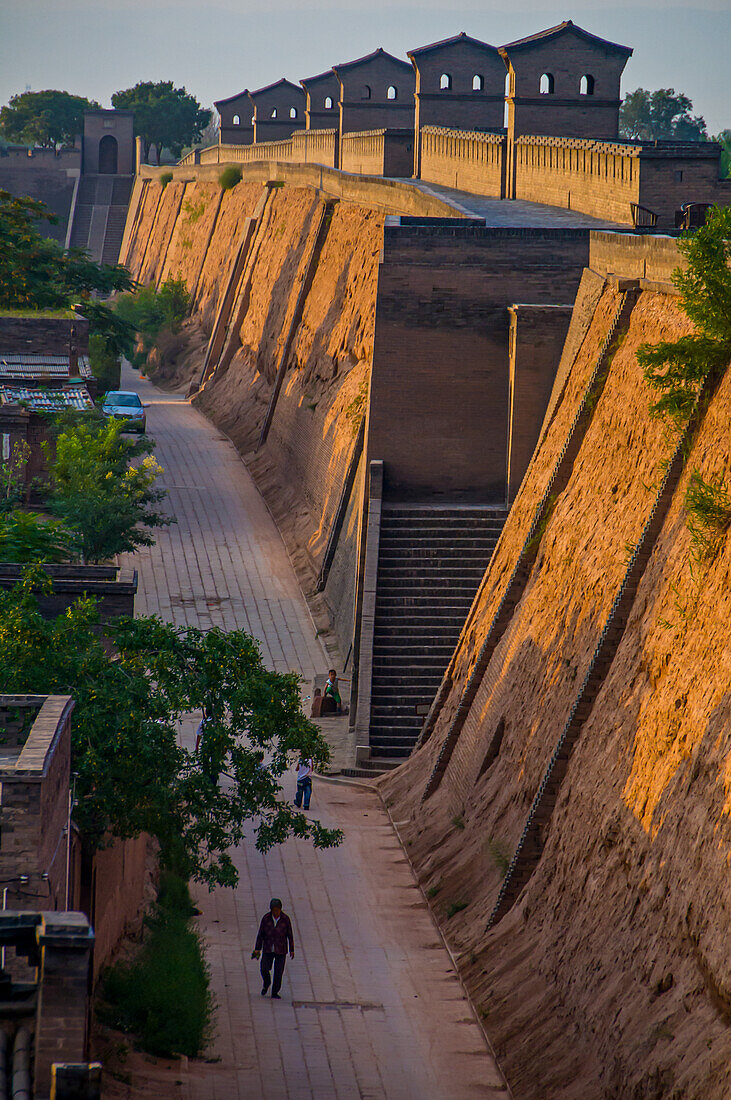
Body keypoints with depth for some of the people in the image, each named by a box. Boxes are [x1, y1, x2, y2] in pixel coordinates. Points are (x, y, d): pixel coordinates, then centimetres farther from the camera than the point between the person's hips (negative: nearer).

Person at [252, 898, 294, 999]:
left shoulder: (285, 919, -11)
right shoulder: (266, 918, -10)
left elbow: (290, 935, -2)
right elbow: (260, 934, -3)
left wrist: (292, 950, 1)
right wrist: (257, 949, -4)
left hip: (281, 950, -1)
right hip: (268, 949, 1)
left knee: (278, 972, -2)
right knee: (264, 969, -10)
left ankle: (275, 993, 13)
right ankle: (266, 984, 22)